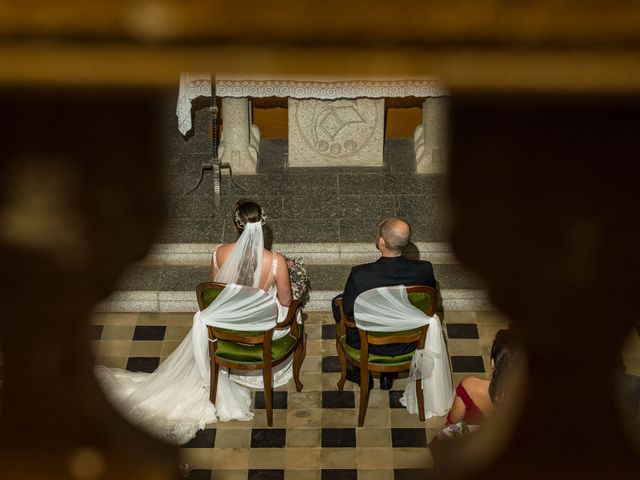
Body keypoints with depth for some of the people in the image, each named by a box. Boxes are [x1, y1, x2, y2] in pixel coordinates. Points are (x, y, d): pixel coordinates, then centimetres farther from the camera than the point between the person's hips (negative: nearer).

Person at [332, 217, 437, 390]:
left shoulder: (360, 275, -31)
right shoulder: (425, 270, -23)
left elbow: (345, 312, -17)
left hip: (367, 346, -3)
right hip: (409, 345, 3)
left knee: (337, 301, 24)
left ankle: (361, 371, 34)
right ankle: (388, 374, 38)